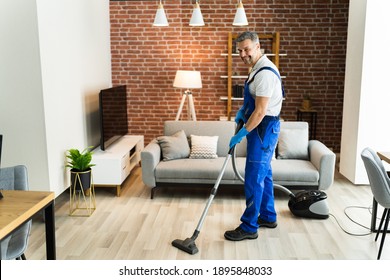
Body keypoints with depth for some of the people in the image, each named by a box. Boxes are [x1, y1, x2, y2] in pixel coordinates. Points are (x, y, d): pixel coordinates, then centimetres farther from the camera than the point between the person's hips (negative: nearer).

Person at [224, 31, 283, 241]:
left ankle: (249, 227, 3)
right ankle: (268, 216, 30)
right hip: (261, 128, 11)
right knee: (264, 174, 17)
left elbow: (260, 111, -24)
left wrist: (242, 133, -18)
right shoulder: (257, 68, 11)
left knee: (254, 178, -6)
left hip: (263, 129, -11)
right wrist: (243, 109, 10)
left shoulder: (265, 73, -22)